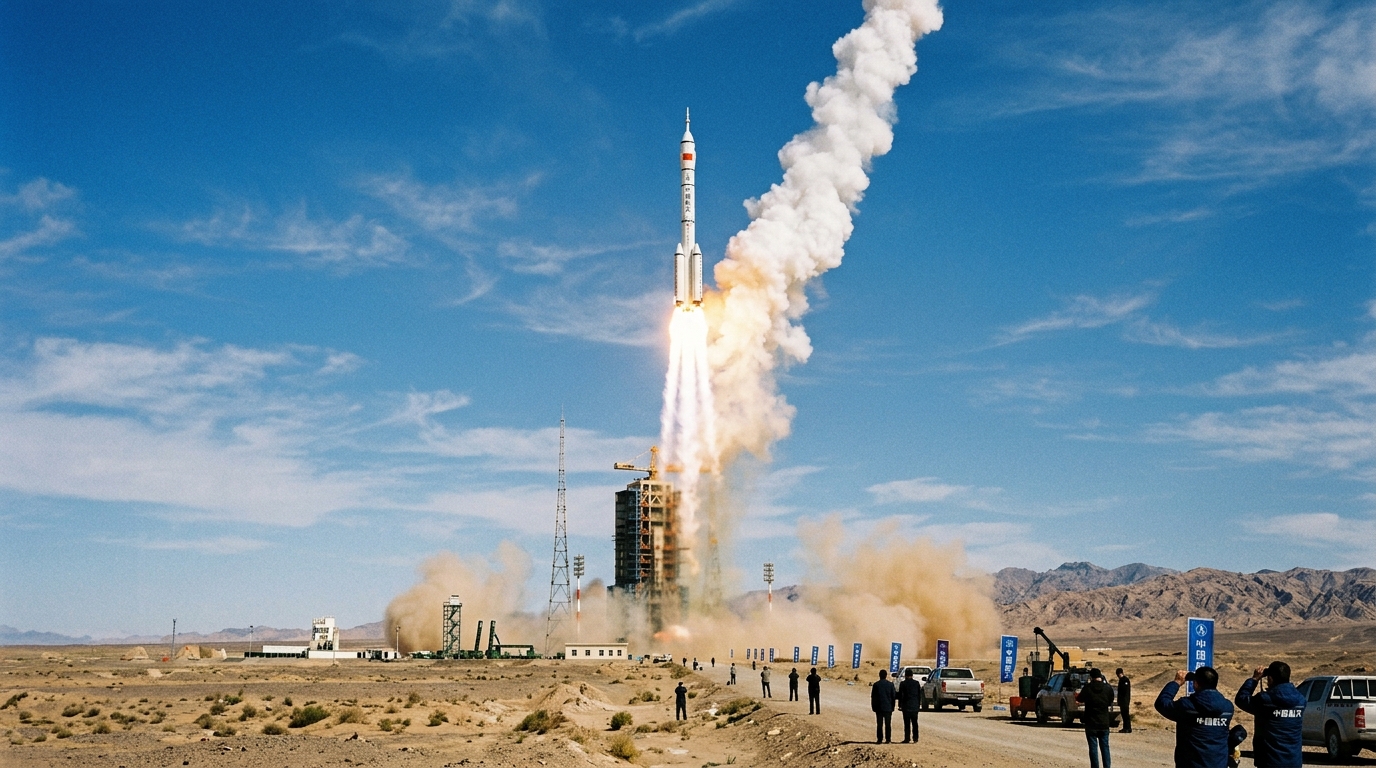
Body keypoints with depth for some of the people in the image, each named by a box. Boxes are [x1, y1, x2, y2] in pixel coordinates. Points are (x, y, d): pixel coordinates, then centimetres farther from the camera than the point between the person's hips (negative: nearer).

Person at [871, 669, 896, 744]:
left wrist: (873, 707, 7)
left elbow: (873, 697, -2)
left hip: (879, 707, -1)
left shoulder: (876, 685, -5)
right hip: (888, 707, 1)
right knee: (888, 724, 6)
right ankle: (888, 739, 4)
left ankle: (879, 739, 1)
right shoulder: (890, 684, -2)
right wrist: (892, 706, 11)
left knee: (879, 724, 4)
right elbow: (894, 695, 2)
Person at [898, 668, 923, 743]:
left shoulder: (903, 684, -5)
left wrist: (899, 705, 4)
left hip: (906, 706, -3)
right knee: (914, 723, 9)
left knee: (907, 723, -1)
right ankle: (915, 738, 8)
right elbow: (919, 695, 8)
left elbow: (900, 695, -3)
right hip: (915, 706, 3)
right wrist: (919, 705, 16)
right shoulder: (917, 683, 4)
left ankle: (907, 738, -2)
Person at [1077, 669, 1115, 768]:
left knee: (1093, 747, 3)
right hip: (1104, 723, 3)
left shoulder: (1087, 688, -12)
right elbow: (1110, 702, 9)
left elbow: (1080, 699, 4)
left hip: (1091, 723, -2)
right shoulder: (1108, 688, -5)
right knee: (1105, 746, 12)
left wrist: (1077, 695, 25)